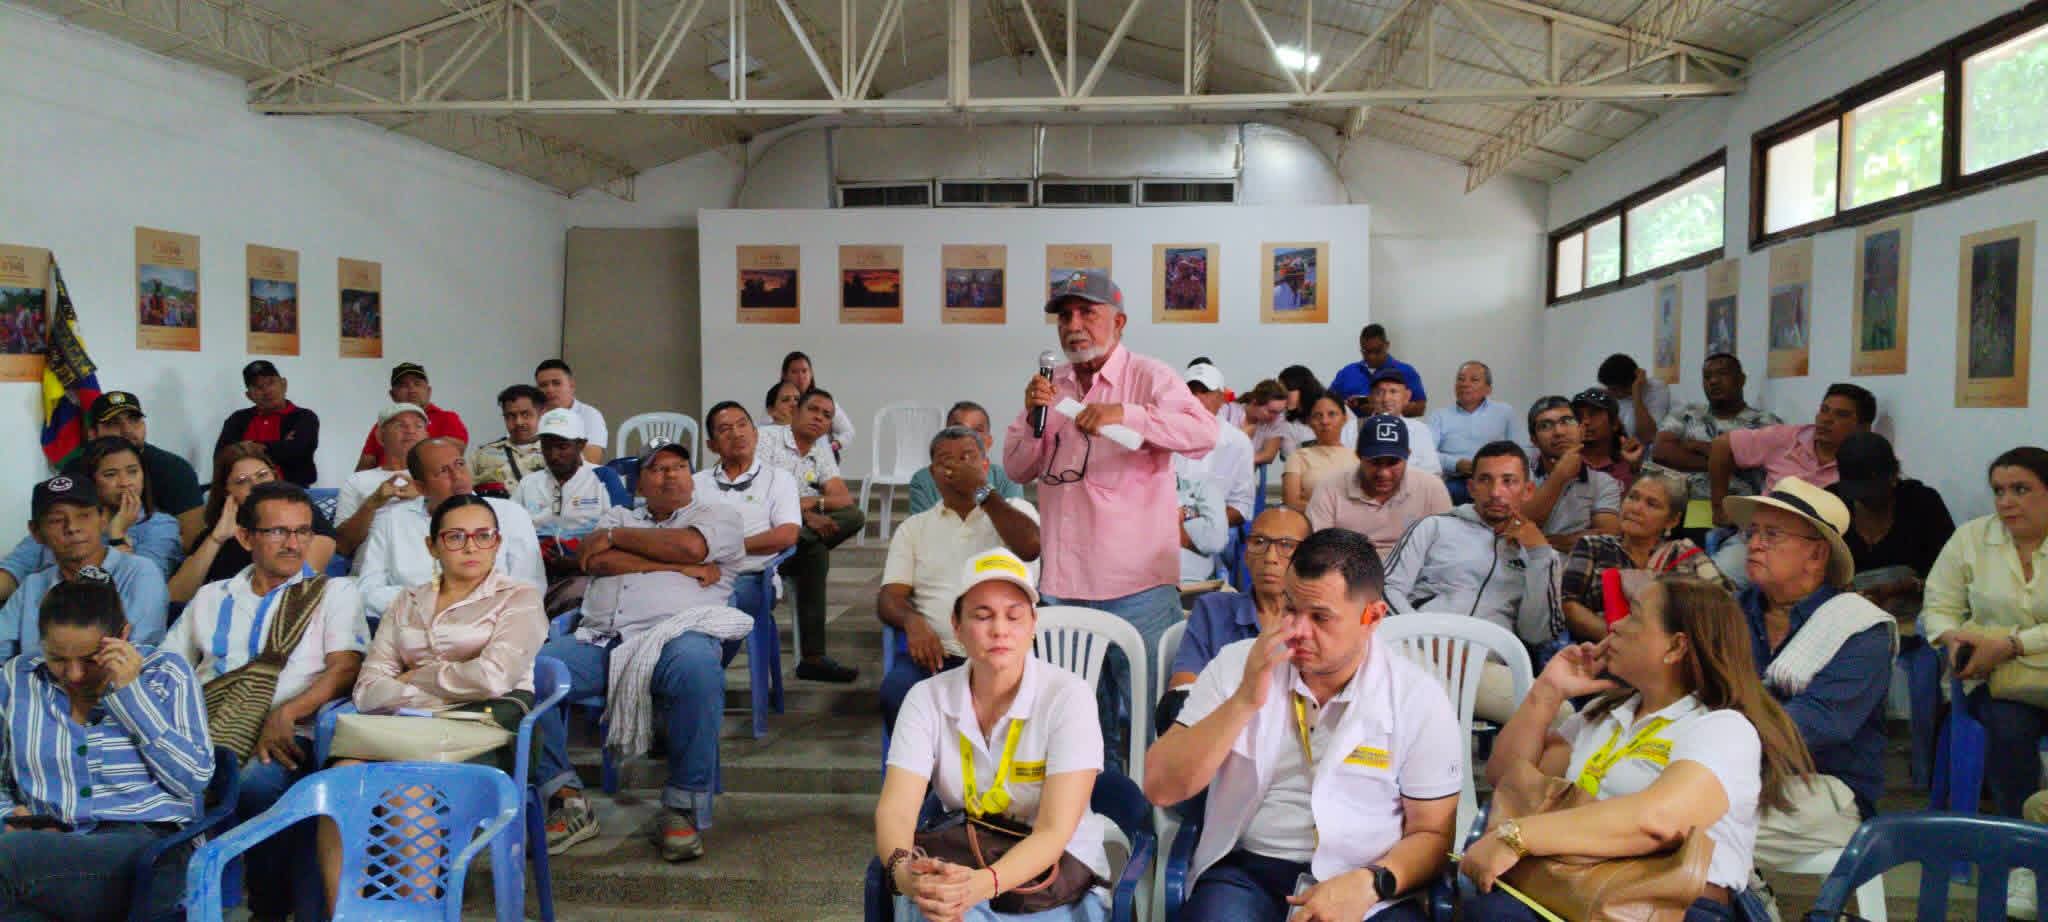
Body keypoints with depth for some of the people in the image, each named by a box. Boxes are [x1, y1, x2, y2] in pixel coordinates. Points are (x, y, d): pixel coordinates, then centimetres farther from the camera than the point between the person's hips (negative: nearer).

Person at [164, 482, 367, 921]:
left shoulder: (335, 593, 15)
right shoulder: (210, 598, 27)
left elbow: (346, 668, 1)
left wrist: (287, 712, -16)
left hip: (284, 735, -3)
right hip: (203, 735, 3)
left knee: (259, 784, -36)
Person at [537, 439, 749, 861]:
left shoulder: (719, 514, 20)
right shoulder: (620, 515, 30)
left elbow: (689, 546, -3)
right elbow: (597, 561, 7)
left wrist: (616, 536, 9)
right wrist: (677, 566, 2)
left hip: (674, 633, -3)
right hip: (598, 638, 4)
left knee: (698, 667, -39)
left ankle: (681, 808, -27)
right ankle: (568, 801, -13)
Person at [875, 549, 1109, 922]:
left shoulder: (1068, 697, -12)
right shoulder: (927, 699, -3)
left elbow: (1054, 832, -19)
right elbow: (894, 810, -13)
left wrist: (982, 884, -36)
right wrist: (904, 871, -36)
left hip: (1057, 878, -2)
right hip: (962, 873, 2)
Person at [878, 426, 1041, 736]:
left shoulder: (1016, 510, 14)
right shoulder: (914, 527, 19)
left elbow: (1030, 547, -9)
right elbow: (889, 597, 8)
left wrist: (981, 489, -7)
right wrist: (912, 621, -16)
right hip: (935, 651, 2)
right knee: (896, 693, -31)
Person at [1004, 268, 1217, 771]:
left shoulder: (1150, 377, -3)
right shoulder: (1051, 385, 13)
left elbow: (1204, 432, -19)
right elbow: (1017, 469, 11)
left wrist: (1126, 415, -31)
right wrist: (1033, 419, -8)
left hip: (1138, 584, -5)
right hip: (1062, 584, 5)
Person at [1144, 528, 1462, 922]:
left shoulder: (1418, 697, 0)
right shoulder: (1236, 665, 2)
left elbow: (1432, 833, 3)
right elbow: (1160, 789, -4)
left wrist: (1368, 884, -17)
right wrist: (1244, 701, -15)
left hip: (1366, 887, 0)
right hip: (1246, 872, 1)